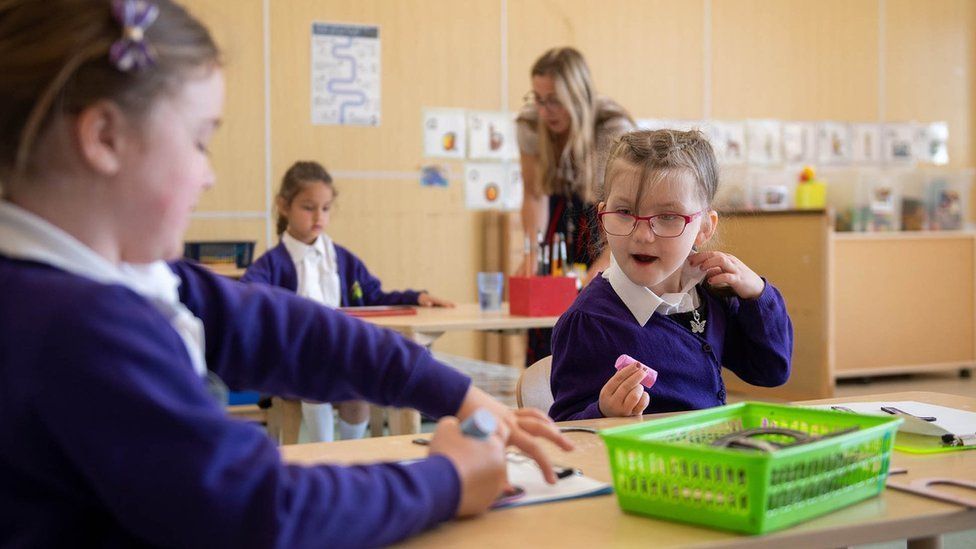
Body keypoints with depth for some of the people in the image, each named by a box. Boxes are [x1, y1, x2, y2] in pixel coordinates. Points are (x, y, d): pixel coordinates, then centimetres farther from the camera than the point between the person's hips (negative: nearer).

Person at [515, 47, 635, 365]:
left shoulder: (615, 130, -31)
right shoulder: (529, 123, -21)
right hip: (562, 212, 3)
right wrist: (533, 250, -26)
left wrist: (603, 266, -44)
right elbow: (535, 194, -11)